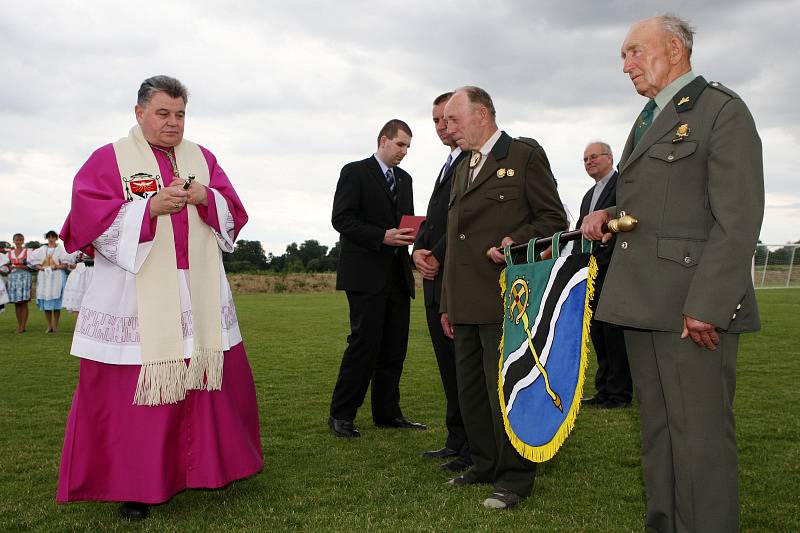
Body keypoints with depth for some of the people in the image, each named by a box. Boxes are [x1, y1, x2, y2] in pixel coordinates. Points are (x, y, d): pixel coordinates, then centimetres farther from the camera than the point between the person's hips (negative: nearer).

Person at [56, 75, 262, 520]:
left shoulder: (203, 159, 15)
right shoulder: (109, 160, 3)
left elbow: (233, 213, 10)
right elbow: (89, 218, -8)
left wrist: (206, 197, -11)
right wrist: (151, 207, -19)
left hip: (200, 296, 4)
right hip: (136, 295, -3)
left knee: (209, 379, 4)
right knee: (133, 387, -2)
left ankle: (207, 465, 20)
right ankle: (133, 483, 11)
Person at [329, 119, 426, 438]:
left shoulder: (404, 179, 20)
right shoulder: (355, 172, -1)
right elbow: (340, 218, -10)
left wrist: (412, 234, -1)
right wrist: (382, 237, -19)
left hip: (398, 274, 7)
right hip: (366, 273, -7)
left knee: (395, 347, 7)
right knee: (365, 343, -9)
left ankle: (387, 412, 17)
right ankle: (341, 415, 0)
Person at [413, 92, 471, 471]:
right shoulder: (449, 166, 24)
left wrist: (437, 256, -14)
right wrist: (419, 251, 3)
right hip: (436, 282, 9)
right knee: (448, 366, 13)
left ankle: (476, 448, 4)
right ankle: (456, 440, 22)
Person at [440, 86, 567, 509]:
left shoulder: (525, 154, -1)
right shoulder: (462, 168, 21)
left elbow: (554, 219, -3)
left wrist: (517, 242, -21)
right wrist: (447, 302, 19)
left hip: (504, 298, -8)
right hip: (466, 303, 8)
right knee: (470, 388, 13)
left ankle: (515, 478, 9)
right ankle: (485, 464, 27)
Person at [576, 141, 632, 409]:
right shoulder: (589, 195, 23)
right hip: (592, 273, 8)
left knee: (615, 332, -5)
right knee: (598, 333, 11)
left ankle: (620, 392, 2)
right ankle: (604, 390, 18)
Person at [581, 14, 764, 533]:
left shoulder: (723, 110, -6)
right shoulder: (648, 120, 22)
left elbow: (738, 218, -15)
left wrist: (707, 305, -21)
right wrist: (609, 214, 8)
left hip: (694, 304, -9)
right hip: (645, 301, 9)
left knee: (700, 433, -5)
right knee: (657, 430, 13)